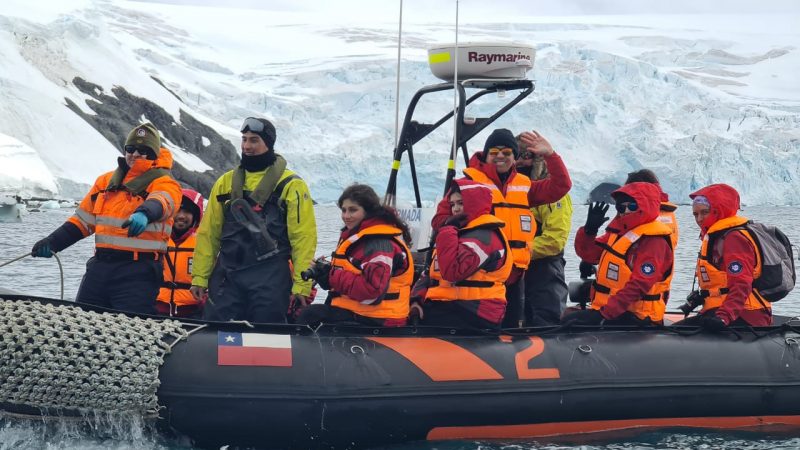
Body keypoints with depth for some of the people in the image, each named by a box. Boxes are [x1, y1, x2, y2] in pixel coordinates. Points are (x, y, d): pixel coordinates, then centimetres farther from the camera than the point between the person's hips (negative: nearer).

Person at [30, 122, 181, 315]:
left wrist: (144, 213, -47)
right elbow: (83, 219, 23)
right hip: (100, 265, 6)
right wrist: (53, 242, 11)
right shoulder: (106, 181, 19)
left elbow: (162, 201, -24)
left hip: (138, 271, -6)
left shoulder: (163, 182, 0)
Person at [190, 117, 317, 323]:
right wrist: (200, 276, 7)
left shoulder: (291, 185, 0)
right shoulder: (225, 182, 13)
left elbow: (304, 237, -5)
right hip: (226, 277, 3)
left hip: (270, 280, -3)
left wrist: (301, 285, -11)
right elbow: (208, 233, 13)